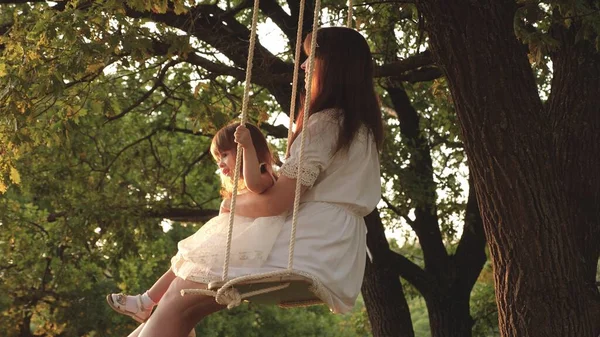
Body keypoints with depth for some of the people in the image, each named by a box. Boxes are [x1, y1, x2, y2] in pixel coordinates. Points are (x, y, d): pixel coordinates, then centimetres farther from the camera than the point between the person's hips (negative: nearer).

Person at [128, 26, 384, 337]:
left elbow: (275, 201, -12)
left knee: (180, 295, -13)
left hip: (310, 258, -10)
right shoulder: (361, 127, 20)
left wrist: (231, 204, 6)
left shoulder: (326, 124, -9)